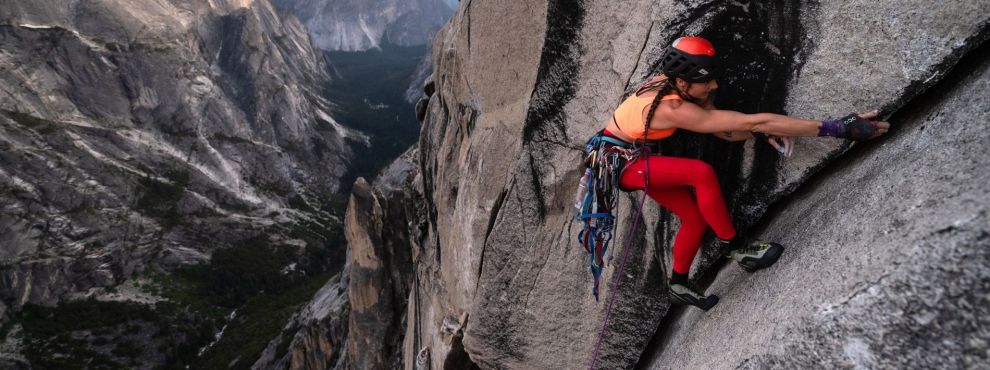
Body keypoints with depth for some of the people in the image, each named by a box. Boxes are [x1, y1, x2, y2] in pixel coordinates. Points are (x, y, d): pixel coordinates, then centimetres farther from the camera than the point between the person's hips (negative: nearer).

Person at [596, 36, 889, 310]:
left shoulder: (677, 85, -10)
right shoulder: (673, 109, -34)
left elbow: (725, 130, -4)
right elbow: (752, 122, -37)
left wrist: (765, 132, -23)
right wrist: (834, 127, -35)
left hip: (640, 157, 8)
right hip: (617, 161, -8)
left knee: (696, 218, 6)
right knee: (702, 173, -29)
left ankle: (678, 284, 26)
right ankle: (735, 249, -10)